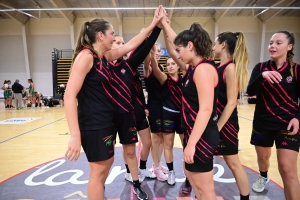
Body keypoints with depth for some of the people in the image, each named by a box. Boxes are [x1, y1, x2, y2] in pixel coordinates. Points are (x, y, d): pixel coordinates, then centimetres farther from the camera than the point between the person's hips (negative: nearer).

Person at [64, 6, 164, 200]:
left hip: (107, 121, 10)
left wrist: (154, 23, 14)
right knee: (99, 170, 6)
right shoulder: (86, 56, -17)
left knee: (107, 162, 23)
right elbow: (70, 95, -23)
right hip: (93, 124, -9)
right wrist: (75, 135, -28)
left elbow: (131, 45, 15)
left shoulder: (105, 56, 8)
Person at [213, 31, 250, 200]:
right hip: (213, 120, 8)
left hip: (225, 123, -8)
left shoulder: (231, 67, -16)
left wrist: (217, 128, -19)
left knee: (233, 163, 8)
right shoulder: (218, 67, 8)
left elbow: (231, 103, -20)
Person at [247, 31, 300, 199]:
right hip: (262, 123, 3)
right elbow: (250, 91, -14)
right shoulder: (261, 67, -1)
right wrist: (263, 76, -32)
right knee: (263, 157, 21)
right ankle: (263, 177, 53)